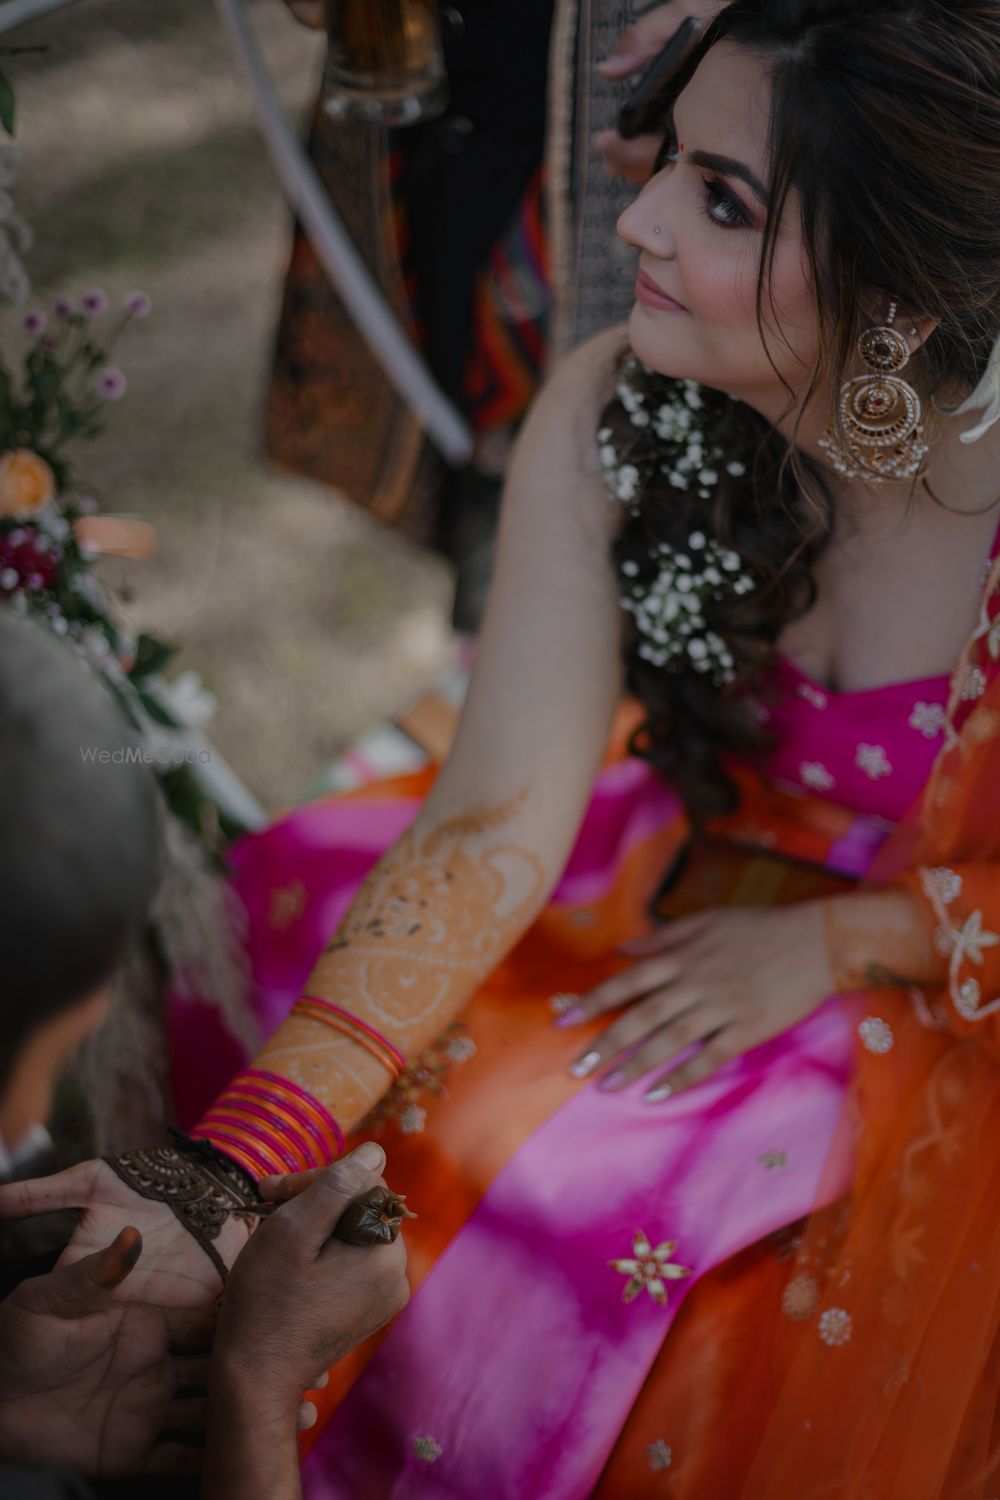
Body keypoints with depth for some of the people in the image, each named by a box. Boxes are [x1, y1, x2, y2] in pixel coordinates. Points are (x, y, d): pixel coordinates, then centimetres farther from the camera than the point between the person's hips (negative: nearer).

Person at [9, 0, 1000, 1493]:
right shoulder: (614, 422, -20)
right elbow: (496, 827, -25)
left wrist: (833, 941, -18)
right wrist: (227, 1172, -34)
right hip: (701, 857, 4)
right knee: (286, 906, -10)